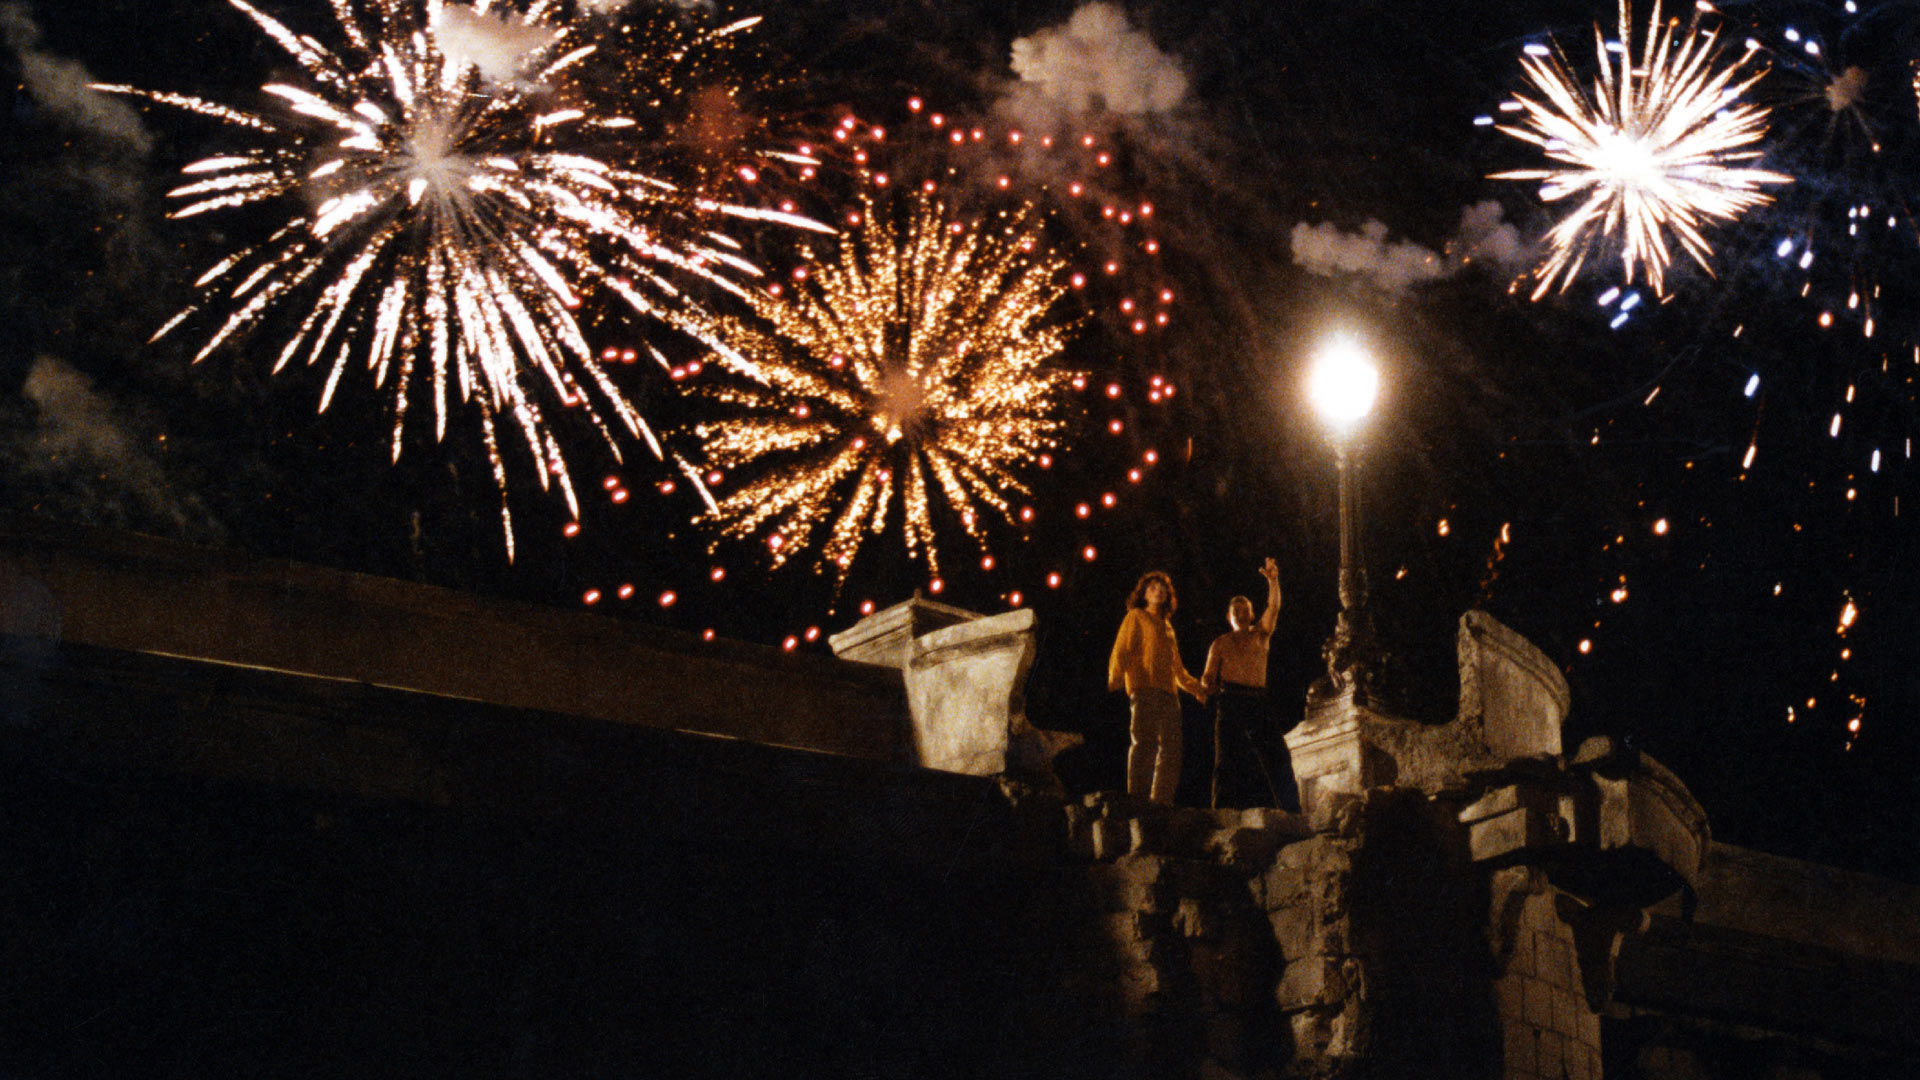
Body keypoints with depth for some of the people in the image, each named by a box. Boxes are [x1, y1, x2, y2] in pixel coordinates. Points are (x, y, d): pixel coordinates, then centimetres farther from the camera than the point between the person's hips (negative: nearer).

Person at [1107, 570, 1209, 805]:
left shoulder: (1167, 626, 29)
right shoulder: (1136, 617, 11)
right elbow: (1122, 650, -1)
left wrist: (1195, 687, 32)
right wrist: (1115, 679, -17)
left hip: (1168, 693, 7)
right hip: (1144, 688, -7)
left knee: (1170, 748, -1)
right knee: (1144, 742, -17)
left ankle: (1162, 801, 0)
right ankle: (1137, 799, -20)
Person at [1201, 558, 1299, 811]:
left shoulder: (1260, 635, 19)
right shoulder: (1221, 643, 18)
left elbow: (1273, 608, 4)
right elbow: (1209, 676, 15)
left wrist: (1273, 581, -9)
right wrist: (1211, 685, -5)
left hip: (1258, 702, 1)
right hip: (1230, 702, -1)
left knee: (1277, 754, -9)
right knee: (1227, 759, -7)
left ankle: (1291, 810, -11)